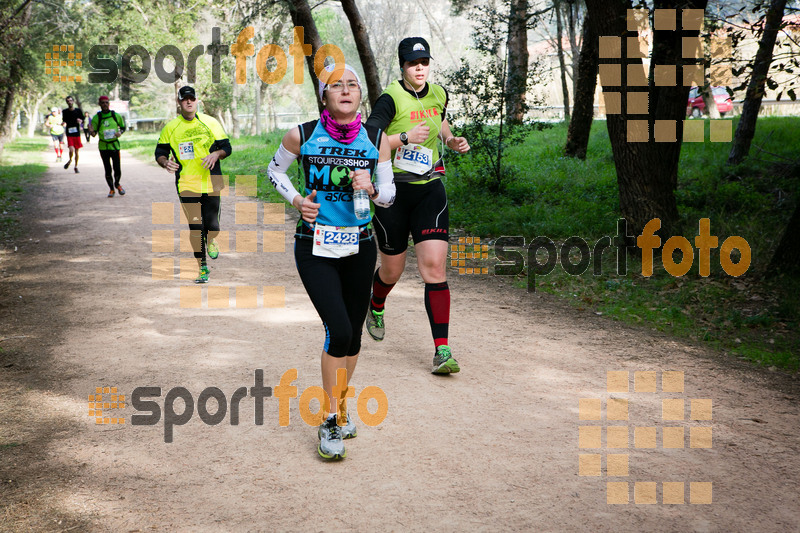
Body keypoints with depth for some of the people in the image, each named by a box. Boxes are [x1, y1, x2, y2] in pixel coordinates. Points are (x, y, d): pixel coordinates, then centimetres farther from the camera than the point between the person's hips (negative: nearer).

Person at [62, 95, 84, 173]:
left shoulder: (78, 110, 2)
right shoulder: (65, 111, 3)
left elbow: (82, 120, 10)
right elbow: (64, 121, 15)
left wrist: (80, 121, -13)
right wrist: (64, 124, -8)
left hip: (77, 133, 1)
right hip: (69, 134, -1)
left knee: (76, 151, 8)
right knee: (71, 150, -18)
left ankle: (76, 166, 23)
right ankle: (70, 160, 14)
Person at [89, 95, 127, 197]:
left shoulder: (116, 115, 1)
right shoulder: (96, 118, -1)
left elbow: (123, 127, 14)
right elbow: (94, 134, 2)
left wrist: (120, 133, -7)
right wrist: (91, 131, -21)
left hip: (115, 145, 0)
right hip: (103, 146, 0)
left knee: (117, 169, -2)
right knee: (107, 170, 2)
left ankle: (117, 184, 27)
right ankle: (111, 189, 19)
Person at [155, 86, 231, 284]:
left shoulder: (211, 123, 4)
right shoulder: (171, 127, 5)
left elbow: (226, 147, 6)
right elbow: (160, 152, 10)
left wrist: (216, 154, -15)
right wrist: (166, 162, -12)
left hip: (211, 182, 0)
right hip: (186, 184, 0)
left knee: (212, 226, -1)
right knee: (195, 227, -4)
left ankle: (210, 241, 37)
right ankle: (202, 267, 10)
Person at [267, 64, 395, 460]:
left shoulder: (376, 139, 0)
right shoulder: (302, 135, -6)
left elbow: (389, 194, 6)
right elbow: (275, 170, 12)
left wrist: (371, 189, -16)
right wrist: (296, 200, -5)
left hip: (359, 246, 3)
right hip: (315, 247, -3)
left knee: (354, 332, 11)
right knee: (338, 330, -15)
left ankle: (339, 405, 35)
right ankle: (330, 420, 1)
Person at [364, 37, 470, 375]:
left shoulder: (438, 95, 7)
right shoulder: (390, 99, -11)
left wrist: (451, 140, 8)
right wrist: (406, 137, -27)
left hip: (429, 190, 3)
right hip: (392, 191, -3)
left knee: (434, 266, -11)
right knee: (392, 270, 10)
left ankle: (442, 351, -11)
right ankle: (375, 309, 48)